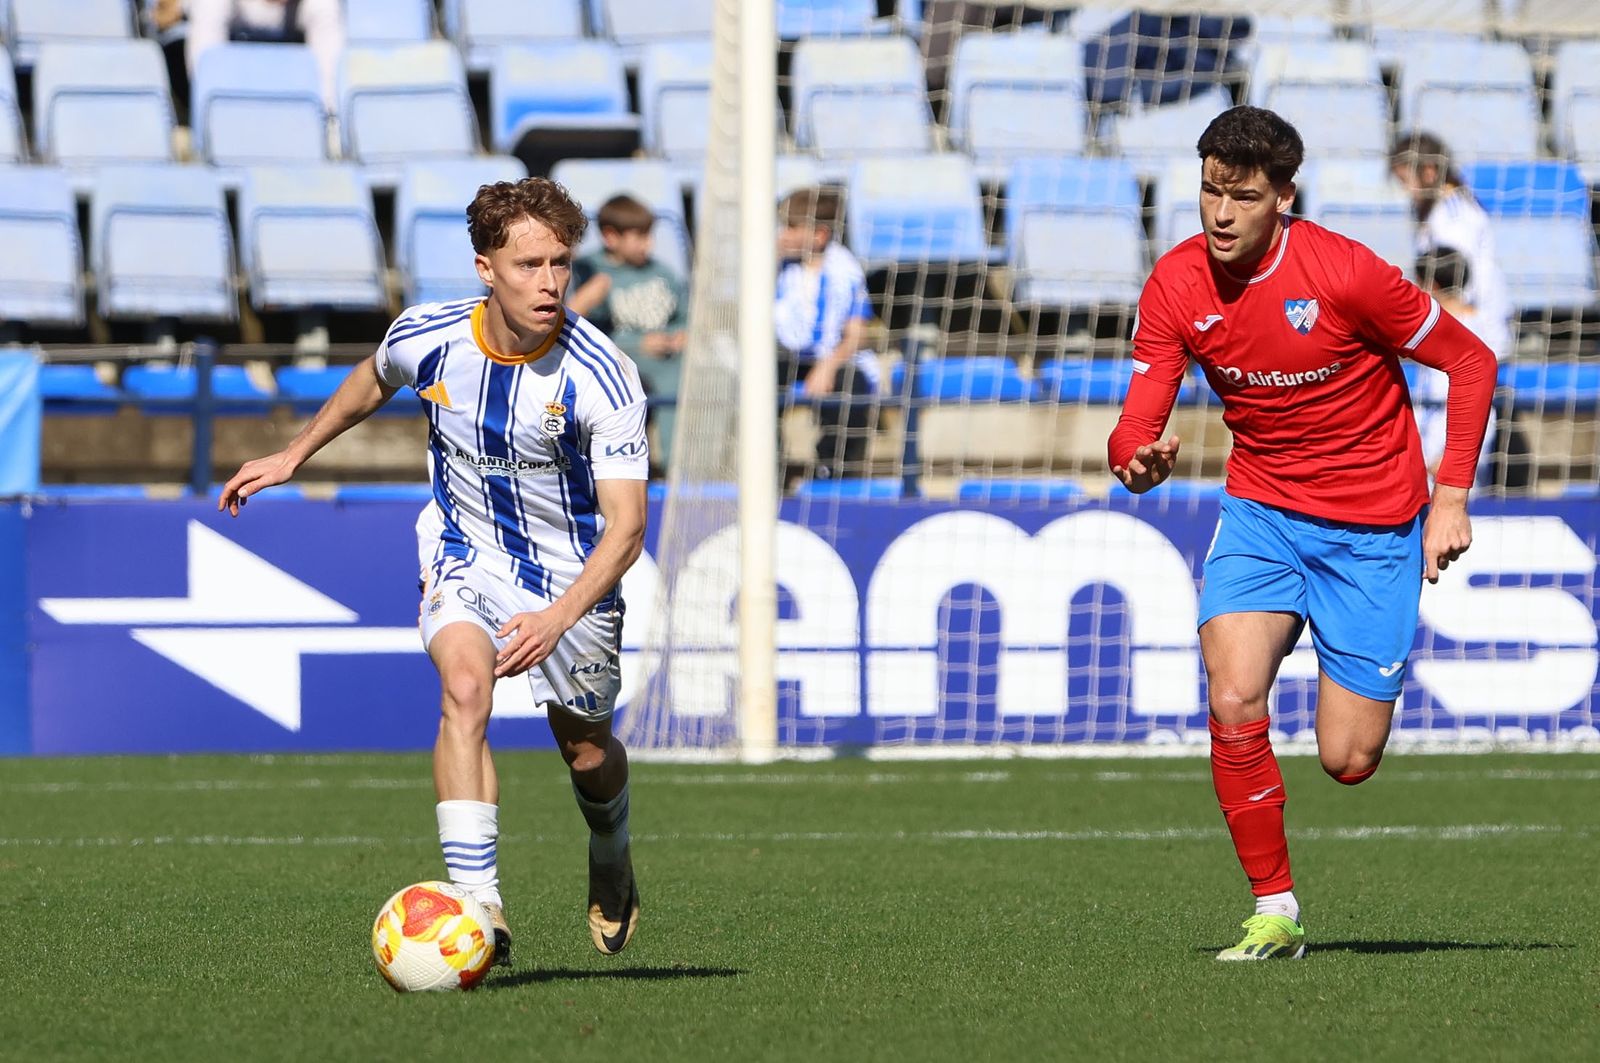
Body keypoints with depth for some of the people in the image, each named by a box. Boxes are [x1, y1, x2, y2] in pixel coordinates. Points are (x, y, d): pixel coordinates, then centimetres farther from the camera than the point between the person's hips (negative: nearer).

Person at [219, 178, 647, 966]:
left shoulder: (602, 377, -26)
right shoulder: (425, 338, -15)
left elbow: (626, 524, -29)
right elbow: (371, 382, 12)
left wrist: (557, 619, -43)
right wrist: (293, 456, 21)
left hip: (574, 572, -1)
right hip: (464, 554, 1)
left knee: (586, 754, 9)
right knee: (465, 687, -27)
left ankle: (611, 859, 47)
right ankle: (479, 908, -33)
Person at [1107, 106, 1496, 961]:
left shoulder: (1344, 273, -20)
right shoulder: (1177, 284, -9)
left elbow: (1471, 362, -8)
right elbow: (1137, 424, -9)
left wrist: (1450, 500, -11)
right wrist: (1138, 461, -34)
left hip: (1372, 524, -3)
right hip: (1261, 508, 3)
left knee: (1348, 761, -4)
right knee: (1233, 701, -23)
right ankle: (1274, 912, -8)